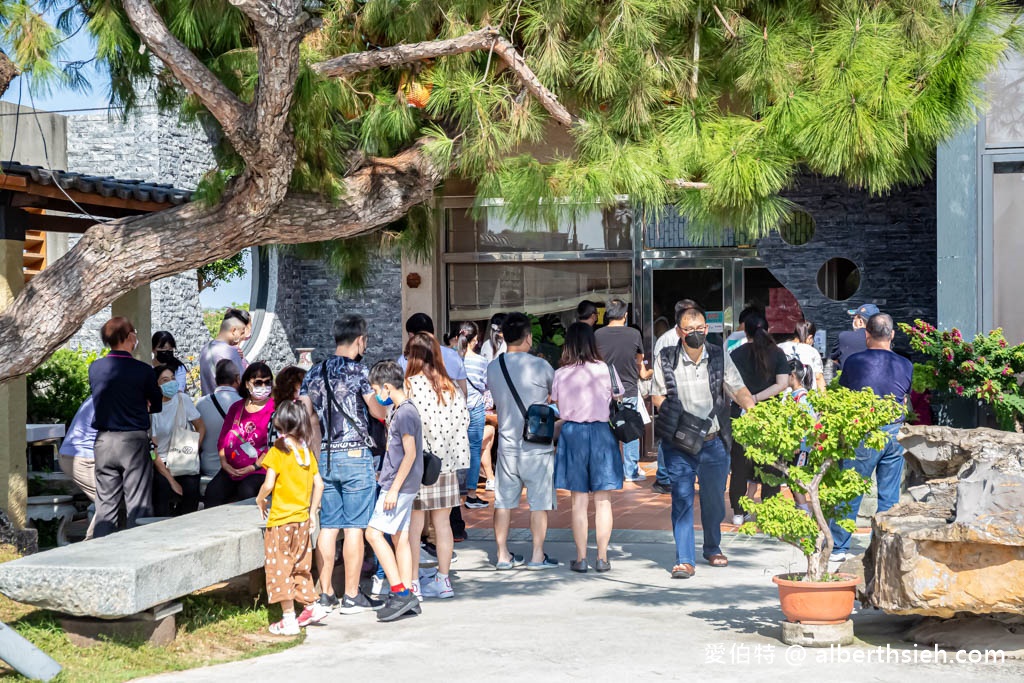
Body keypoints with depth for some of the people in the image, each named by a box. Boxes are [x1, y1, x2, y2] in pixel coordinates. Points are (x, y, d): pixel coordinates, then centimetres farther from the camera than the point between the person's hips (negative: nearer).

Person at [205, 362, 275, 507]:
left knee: (246, 492, -32)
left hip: (259, 471, -4)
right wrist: (224, 463, -2)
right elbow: (223, 438, 14)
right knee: (212, 492, -21)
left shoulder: (274, 408, 1)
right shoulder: (236, 407, 19)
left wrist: (254, 467, -13)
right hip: (231, 470, 4)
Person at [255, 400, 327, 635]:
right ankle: (313, 607, 26)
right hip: (302, 519, 6)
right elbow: (319, 485, 6)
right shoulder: (307, 452, 4)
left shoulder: (278, 451, -13)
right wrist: (312, 512, 15)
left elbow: (269, 484, -19)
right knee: (300, 566, 21)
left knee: (280, 569, 2)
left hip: (280, 520, -6)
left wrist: (260, 500, -1)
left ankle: (289, 620, 3)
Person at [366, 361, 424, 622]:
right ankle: (407, 596, 13)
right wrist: (385, 476, 23)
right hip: (402, 486, 10)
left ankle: (400, 593, -12)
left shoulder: (405, 413, -17)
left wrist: (394, 489, -20)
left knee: (374, 533, -11)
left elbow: (410, 453, -20)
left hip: (399, 486, -10)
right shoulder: (400, 411, 13)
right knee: (400, 537, 10)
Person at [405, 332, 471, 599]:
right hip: (446, 464, 5)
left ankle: (412, 584, 5)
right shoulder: (451, 388, 4)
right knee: (442, 522, 12)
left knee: (413, 526, 2)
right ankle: (443, 580, 18)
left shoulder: (408, 387, -14)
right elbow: (463, 422, 8)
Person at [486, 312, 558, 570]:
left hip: (507, 444, 4)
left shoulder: (492, 367, 2)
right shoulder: (539, 366, -12)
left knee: (504, 500, 10)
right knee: (539, 500, 5)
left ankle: (503, 555, 12)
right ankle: (538, 555, 8)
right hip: (537, 444, -4)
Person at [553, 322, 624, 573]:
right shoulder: (607, 370, -3)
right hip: (602, 433, 0)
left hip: (572, 433, 0)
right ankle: (602, 558, 7)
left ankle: (581, 558, 6)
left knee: (579, 500, 5)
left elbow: (554, 411, 4)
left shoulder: (559, 375, -2)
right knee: (603, 501, 5)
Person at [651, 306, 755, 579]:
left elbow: (739, 390, 0)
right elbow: (657, 396, 3)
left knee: (714, 499, 13)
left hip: (713, 442, 2)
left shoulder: (719, 357, 2)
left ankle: (713, 548, 34)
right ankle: (685, 559, -8)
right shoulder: (666, 359, -2)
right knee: (682, 498, -9)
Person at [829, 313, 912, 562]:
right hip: (895, 432, 3)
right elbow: (905, 399, 14)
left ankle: (838, 547, 8)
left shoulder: (854, 362, -7)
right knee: (889, 495, 9)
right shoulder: (905, 365, 2)